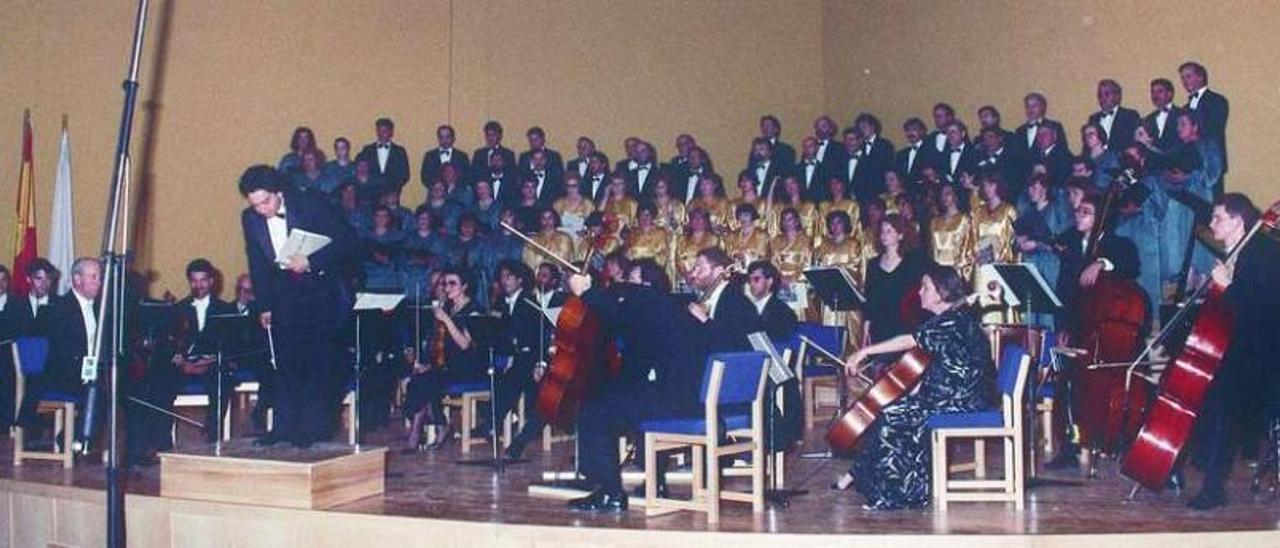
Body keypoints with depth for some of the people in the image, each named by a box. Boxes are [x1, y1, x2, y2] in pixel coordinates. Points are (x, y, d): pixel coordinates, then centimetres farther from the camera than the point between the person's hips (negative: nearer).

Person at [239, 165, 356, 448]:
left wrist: (310, 261, -25)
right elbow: (258, 264, 10)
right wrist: (264, 306, 9)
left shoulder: (312, 205, -16)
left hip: (321, 287, -4)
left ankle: (316, 426, 1)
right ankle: (284, 425, 11)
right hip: (285, 292, 4)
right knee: (287, 361, 4)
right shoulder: (250, 219, -1)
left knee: (320, 358, -5)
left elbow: (347, 241, -15)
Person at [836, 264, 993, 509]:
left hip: (957, 401, -10)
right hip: (956, 395, 10)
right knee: (889, 407, 4)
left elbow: (911, 341, -27)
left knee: (891, 417, -12)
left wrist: (865, 351, -25)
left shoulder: (952, 321, -17)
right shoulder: (957, 317, 14)